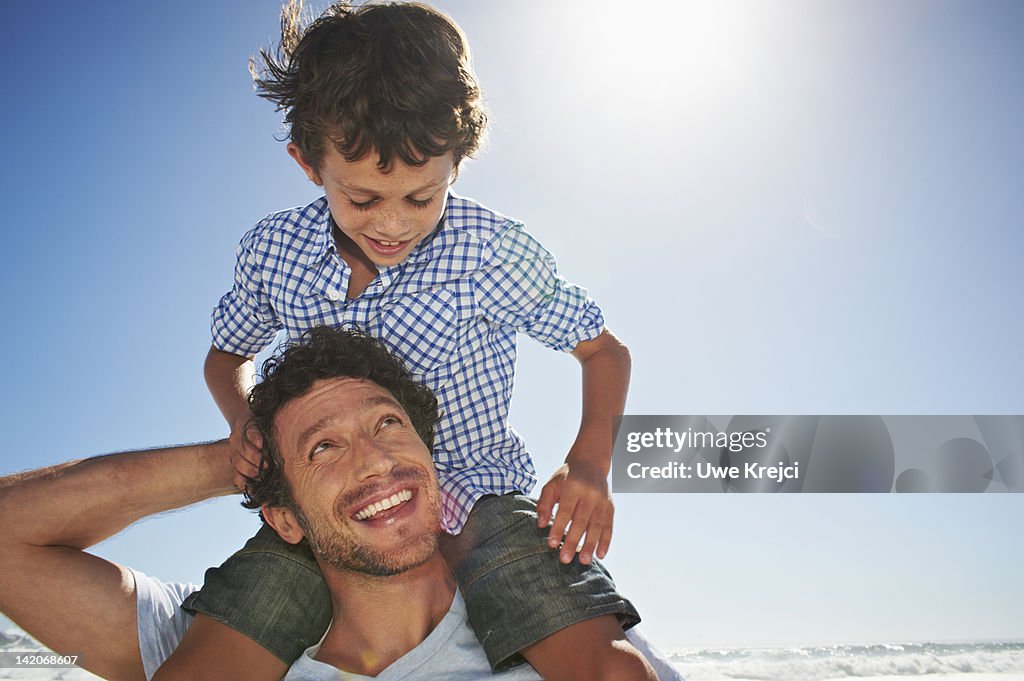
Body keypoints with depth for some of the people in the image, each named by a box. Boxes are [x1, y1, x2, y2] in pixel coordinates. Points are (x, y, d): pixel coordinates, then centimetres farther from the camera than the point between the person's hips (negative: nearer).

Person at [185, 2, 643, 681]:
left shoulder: (496, 251, -13)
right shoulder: (271, 251, -5)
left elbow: (605, 350, 1)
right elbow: (229, 353, 17)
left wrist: (589, 465, -16)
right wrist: (245, 421, -6)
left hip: (475, 493, -2)